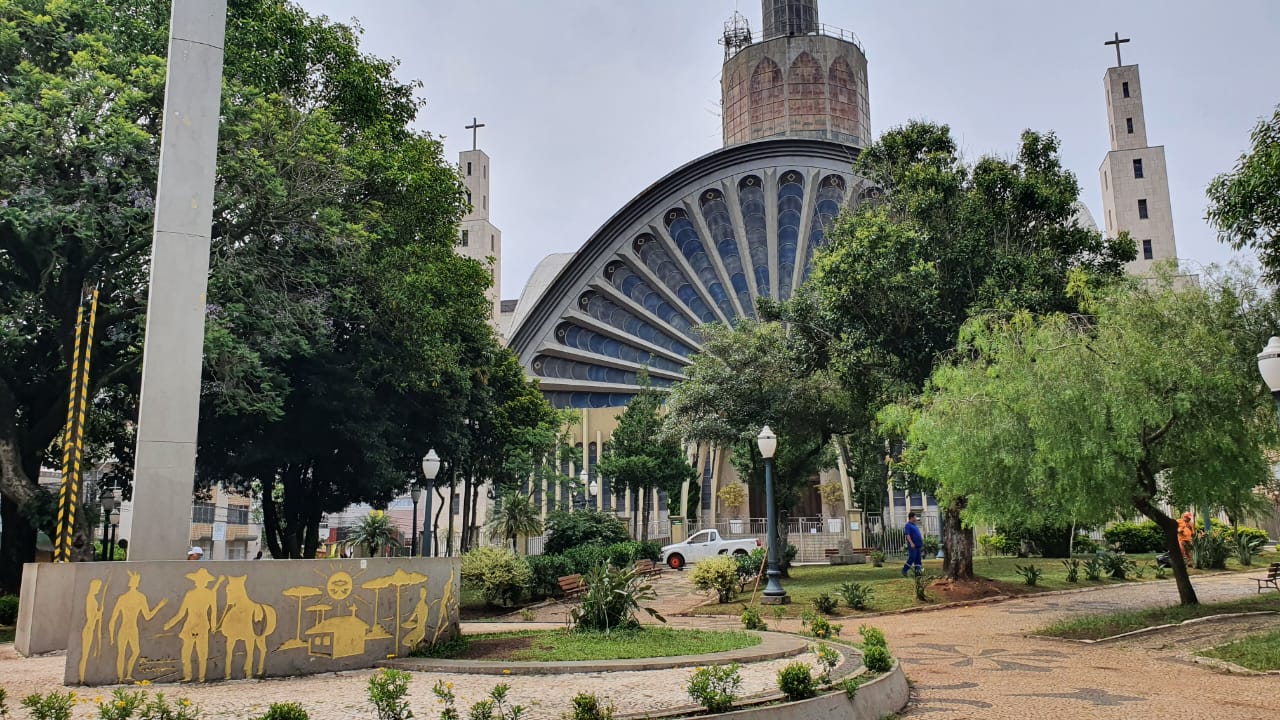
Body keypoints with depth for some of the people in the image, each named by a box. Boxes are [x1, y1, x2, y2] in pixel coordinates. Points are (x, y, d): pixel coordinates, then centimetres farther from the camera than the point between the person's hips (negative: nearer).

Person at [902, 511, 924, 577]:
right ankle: (904, 570, -1)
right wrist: (911, 543, -27)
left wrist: (921, 543, 23)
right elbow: (907, 535, -18)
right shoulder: (908, 525, -8)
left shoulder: (915, 525, 19)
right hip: (912, 546, -9)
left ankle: (917, 571, 7)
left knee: (918, 559, 6)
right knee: (912, 558, -10)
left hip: (918, 545, 9)